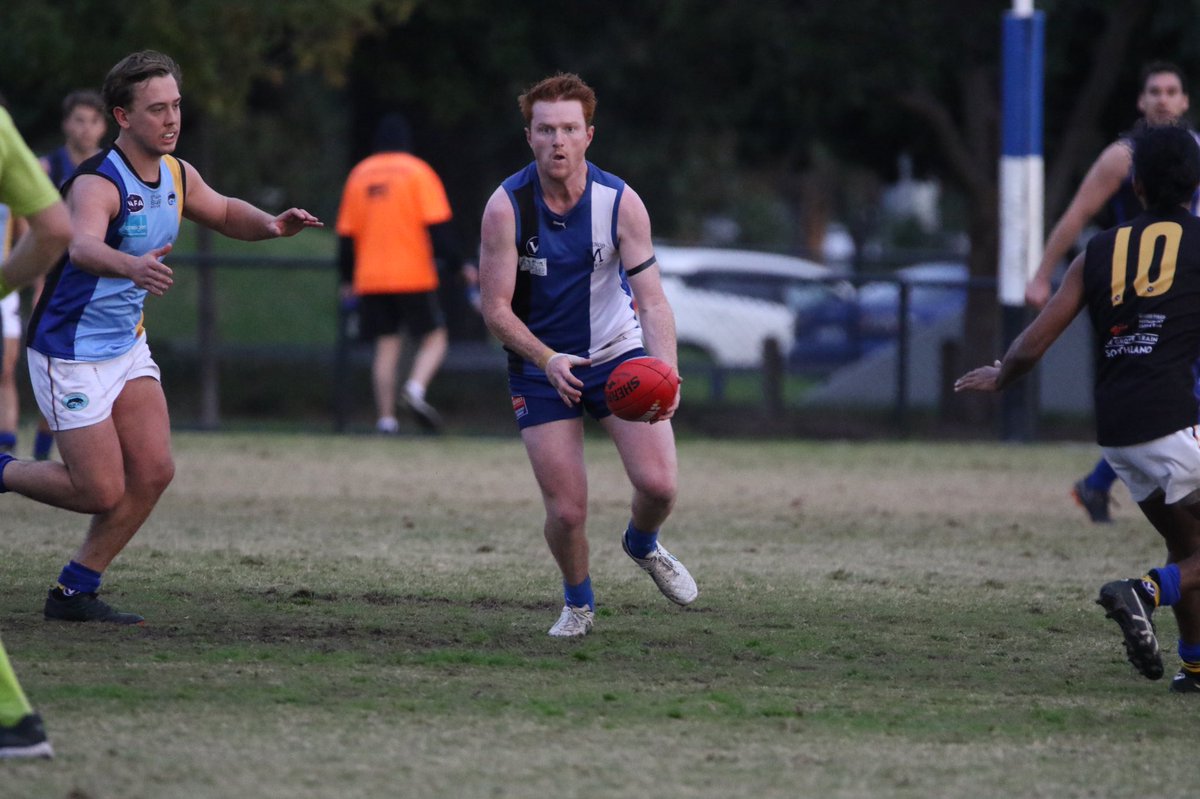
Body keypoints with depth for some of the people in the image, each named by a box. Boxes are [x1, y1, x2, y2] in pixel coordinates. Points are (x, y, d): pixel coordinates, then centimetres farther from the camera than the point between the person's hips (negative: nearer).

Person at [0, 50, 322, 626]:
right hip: (71, 354, -8)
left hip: (126, 345, 8)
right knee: (103, 492, -7)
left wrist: (270, 225, -1)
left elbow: (224, 213, 21)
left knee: (153, 471, -2)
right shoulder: (98, 183, -26)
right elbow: (83, 246, -47)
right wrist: (133, 267, -68)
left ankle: (74, 593, 10)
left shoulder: (176, 175, 1)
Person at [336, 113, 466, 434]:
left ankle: (386, 417, -3)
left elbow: (346, 232, 13)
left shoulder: (359, 175, 12)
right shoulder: (417, 172, -1)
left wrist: (348, 278, 21)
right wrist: (457, 264, -5)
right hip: (413, 275, -4)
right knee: (434, 340, 2)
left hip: (371, 278, 4)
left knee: (386, 346, 7)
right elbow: (438, 226, -9)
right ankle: (416, 388, -25)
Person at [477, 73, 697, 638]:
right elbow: (495, 308, -15)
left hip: (617, 352, 1)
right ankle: (578, 604, 24)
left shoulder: (620, 203, -15)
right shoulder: (506, 208, -18)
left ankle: (643, 545, 24)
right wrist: (547, 359, -30)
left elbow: (652, 300, -15)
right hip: (539, 364, -1)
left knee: (658, 484, -13)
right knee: (566, 510, -8)